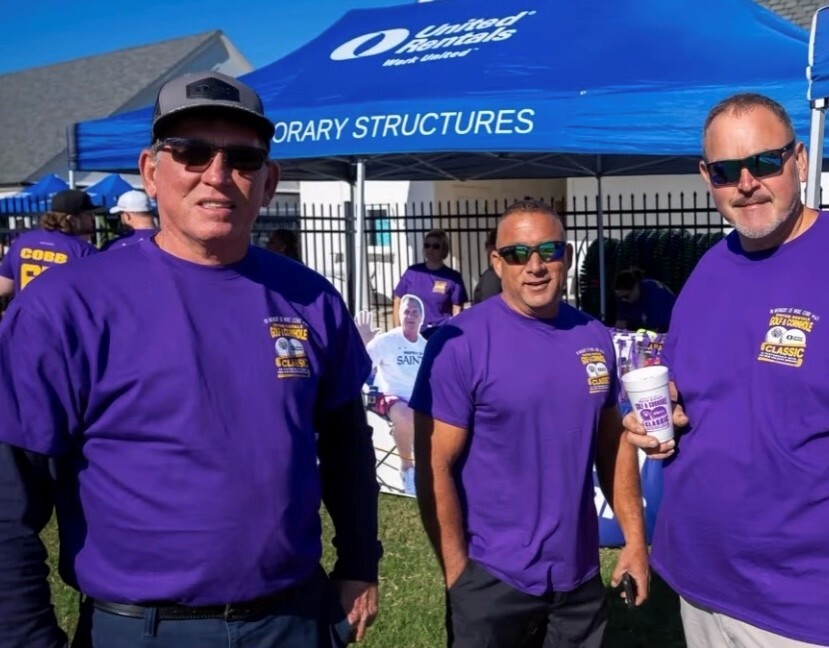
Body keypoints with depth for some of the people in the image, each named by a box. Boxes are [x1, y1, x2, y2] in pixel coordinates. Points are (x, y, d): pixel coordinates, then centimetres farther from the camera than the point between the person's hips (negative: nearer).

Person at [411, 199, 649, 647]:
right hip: (492, 579, -5)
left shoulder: (595, 337, 1)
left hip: (580, 575, 5)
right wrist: (458, 574, -14)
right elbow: (434, 468, -14)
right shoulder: (461, 342, -15)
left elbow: (612, 444, 10)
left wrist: (635, 539, 8)